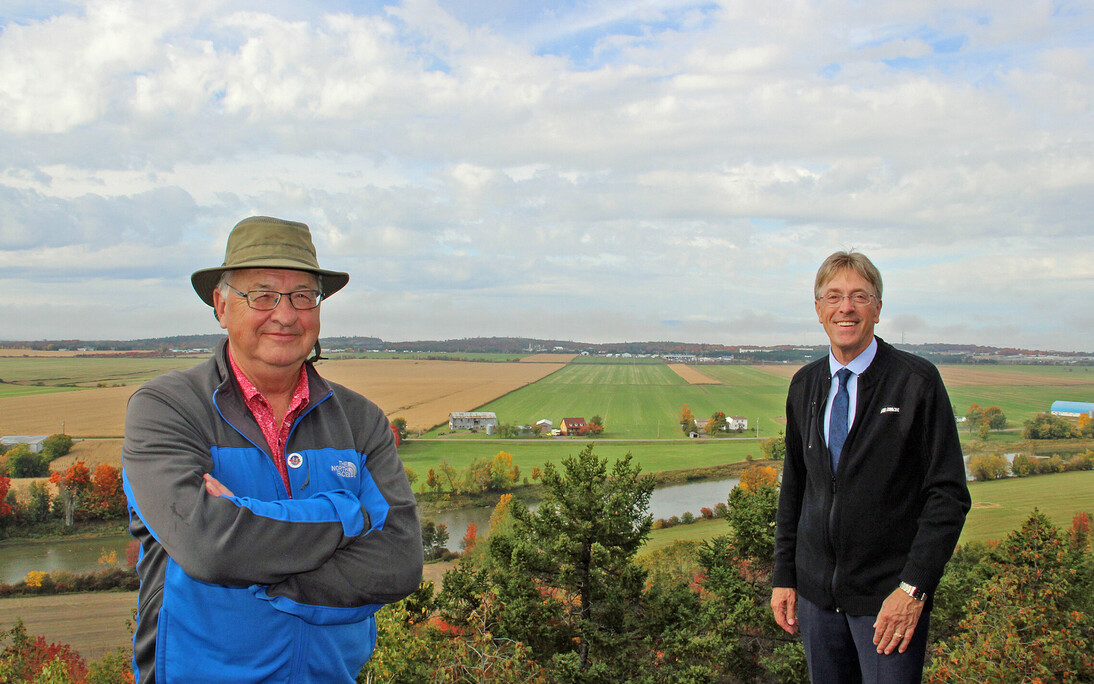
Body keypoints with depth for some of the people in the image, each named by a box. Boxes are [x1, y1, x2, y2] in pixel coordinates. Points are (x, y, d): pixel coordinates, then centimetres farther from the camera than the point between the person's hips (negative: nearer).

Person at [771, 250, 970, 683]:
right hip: (817, 593, 4)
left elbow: (949, 494, -9)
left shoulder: (917, 381, -8)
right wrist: (784, 575, 9)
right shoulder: (804, 385, 8)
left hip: (888, 597, -4)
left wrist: (913, 587, -15)